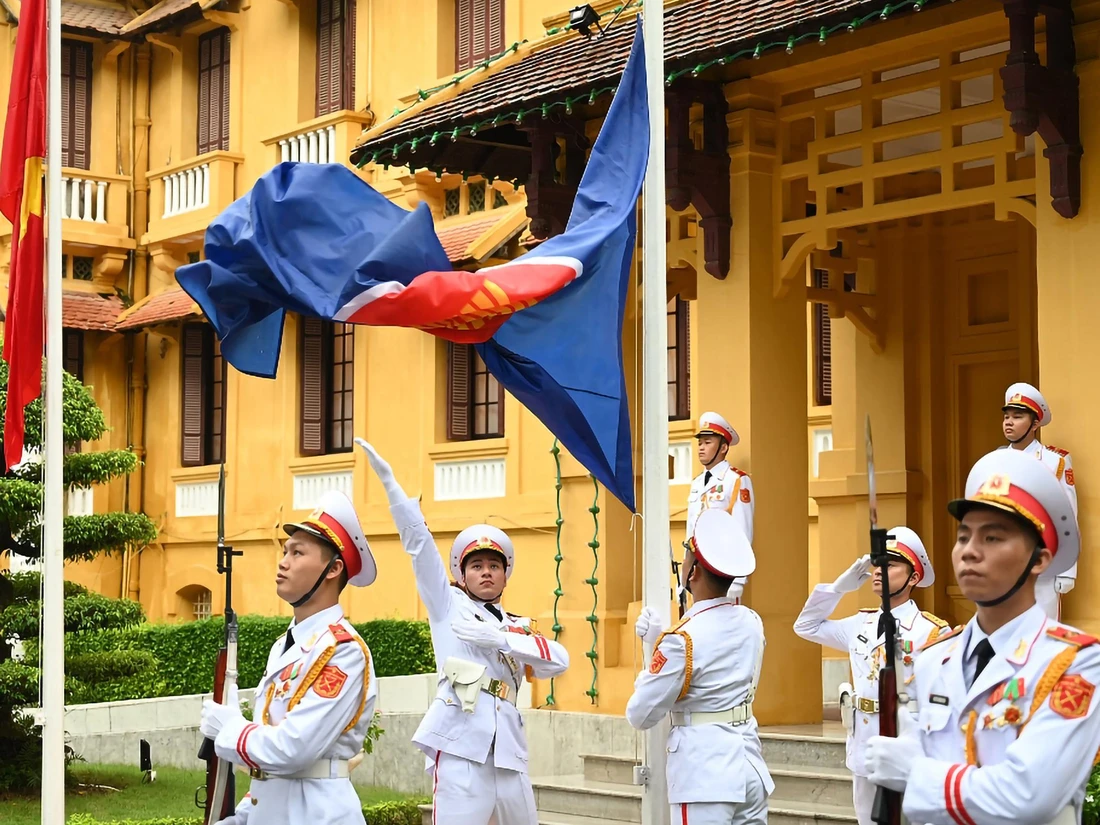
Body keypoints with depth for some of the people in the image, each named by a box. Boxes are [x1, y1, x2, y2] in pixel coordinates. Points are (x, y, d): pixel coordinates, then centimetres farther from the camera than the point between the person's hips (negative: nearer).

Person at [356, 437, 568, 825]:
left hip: (507, 752, 5)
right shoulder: (449, 605, 11)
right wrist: (388, 480, -5)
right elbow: (418, 541, 3)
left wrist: (498, 639, -9)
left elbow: (559, 659, 2)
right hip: (462, 748, -5)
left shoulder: (518, 628, 21)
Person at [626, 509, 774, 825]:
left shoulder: (683, 638, -17)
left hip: (703, 775, -7)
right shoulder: (752, 623, 4)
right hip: (750, 767, 7)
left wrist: (648, 671, 8)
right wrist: (659, 640, 12)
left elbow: (640, 716, -10)